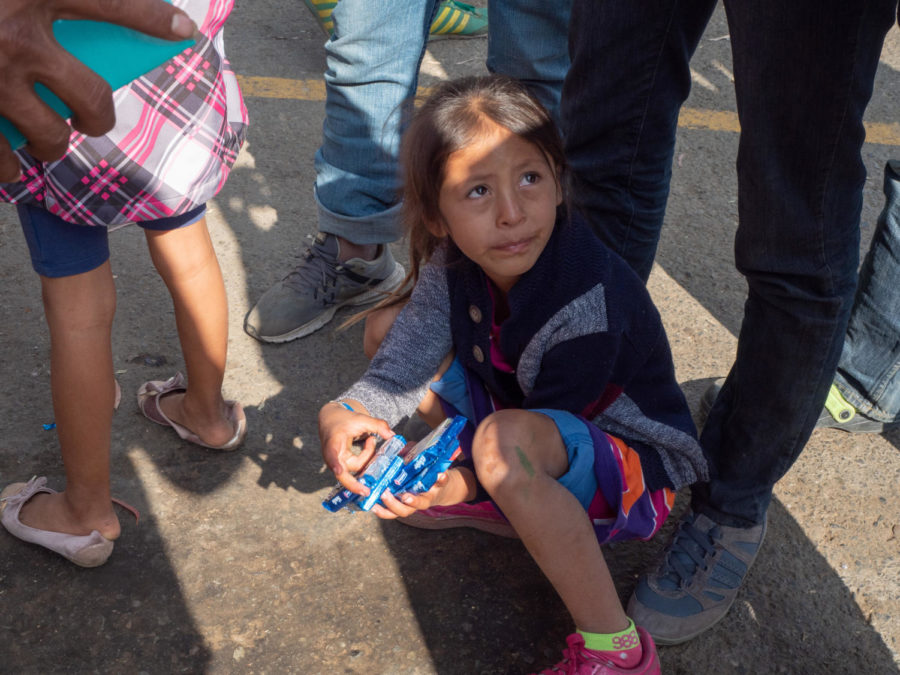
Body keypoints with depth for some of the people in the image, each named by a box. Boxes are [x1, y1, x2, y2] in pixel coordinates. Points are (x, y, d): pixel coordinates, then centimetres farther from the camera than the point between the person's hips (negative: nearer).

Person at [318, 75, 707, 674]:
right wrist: (350, 412, -24)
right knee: (389, 327, 3)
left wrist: (464, 483, -36)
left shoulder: (586, 303, -31)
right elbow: (404, 364, -5)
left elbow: (540, 434, -25)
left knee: (505, 441, -43)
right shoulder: (454, 264, -10)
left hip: (635, 466, -8)